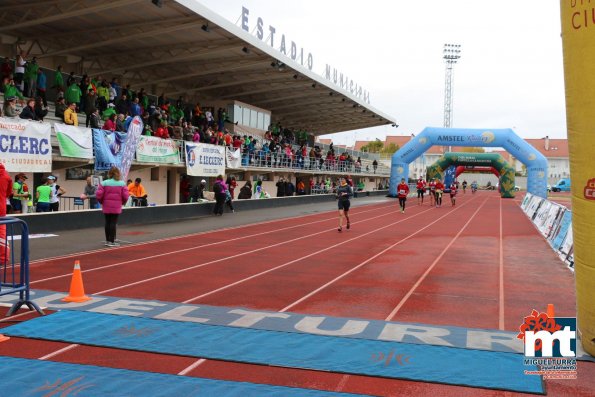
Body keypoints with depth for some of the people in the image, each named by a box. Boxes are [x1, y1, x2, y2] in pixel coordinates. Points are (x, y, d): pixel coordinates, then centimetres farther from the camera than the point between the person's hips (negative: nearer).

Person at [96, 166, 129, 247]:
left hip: (106, 207, 2)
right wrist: (122, 202, 12)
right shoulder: (122, 184, -4)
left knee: (107, 223, 12)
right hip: (116, 207, -2)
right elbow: (126, 195, -7)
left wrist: (101, 202, 12)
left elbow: (99, 194, -7)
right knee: (113, 223, 0)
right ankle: (111, 241, 1)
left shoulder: (104, 183, -2)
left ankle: (107, 240, 19)